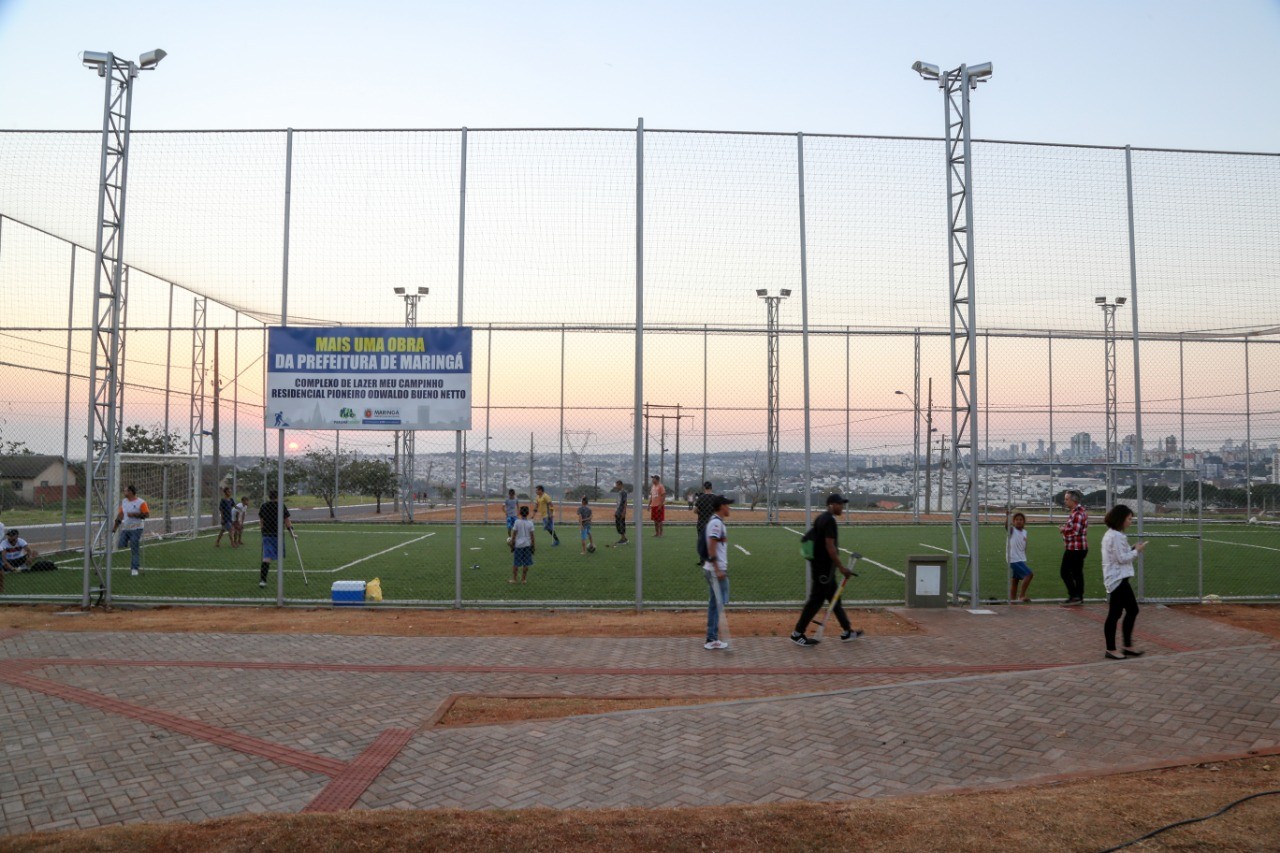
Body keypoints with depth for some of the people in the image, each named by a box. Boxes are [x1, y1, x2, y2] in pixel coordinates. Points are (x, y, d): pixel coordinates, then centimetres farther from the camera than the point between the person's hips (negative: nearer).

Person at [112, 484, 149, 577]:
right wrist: (115, 527, 13)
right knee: (120, 547, -1)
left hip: (136, 528, -6)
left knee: (135, 549, -4)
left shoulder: (141, 502, -8)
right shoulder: (123, 502, 12)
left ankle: (135, 568, 2)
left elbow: (147, 514, -13)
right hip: (124, 528, 6)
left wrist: (134, 514, -19)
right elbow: (120, 515, 17)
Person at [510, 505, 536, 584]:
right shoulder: (530, 523, -4)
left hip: (518, 545, -1)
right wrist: (533, 546, 6)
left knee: (515, 563, 7)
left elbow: (514, 535, -5)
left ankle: (514, 579, 11)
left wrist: (512, 545, 4)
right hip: (527, 545, 1)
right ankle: (523, 579, 13)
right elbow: (532, 536, -2)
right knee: (526, 564, 8)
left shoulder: (517, 522, -7)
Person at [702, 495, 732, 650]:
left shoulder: (717, 521, 14)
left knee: (715, 603, 13)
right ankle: (712, 639, -4)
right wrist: (718, 570, -23)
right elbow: (711, 548, -22)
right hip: (716, 570, -10)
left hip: (718, 569, 10)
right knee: (717, 603, -6)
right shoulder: (716, 522, -16)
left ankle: (712, 638, 19)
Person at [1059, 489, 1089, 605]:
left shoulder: (1078, 513, -20)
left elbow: (1074, 531, -26)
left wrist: (1063, 529, -9)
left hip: (1075, 549, -10)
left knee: (1065, 572, -6)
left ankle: (1074, 596, -5)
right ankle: (1079, 597, 20)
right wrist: (1065, 529, 4)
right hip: (1079, 548, 10)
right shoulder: (1076, 511, 14)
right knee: (1077, 573, 14)